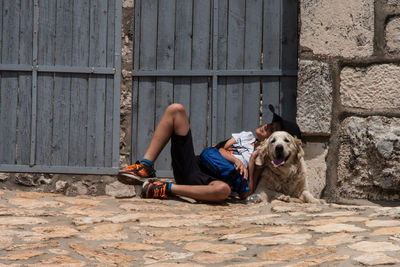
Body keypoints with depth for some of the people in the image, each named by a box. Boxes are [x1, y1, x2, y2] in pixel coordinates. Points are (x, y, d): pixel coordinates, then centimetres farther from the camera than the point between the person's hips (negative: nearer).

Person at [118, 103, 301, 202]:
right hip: (193, 164, 6)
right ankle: (145, 167, -16)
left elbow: (245, 194, -8)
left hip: (204, 181, -6)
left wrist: (251, 164, -13)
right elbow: (221, 150, 10)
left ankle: (165, 189, -30)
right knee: (176, 110, -5)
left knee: (223, 189, -46)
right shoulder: (246, 136, 23)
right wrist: (236, 160, -8)